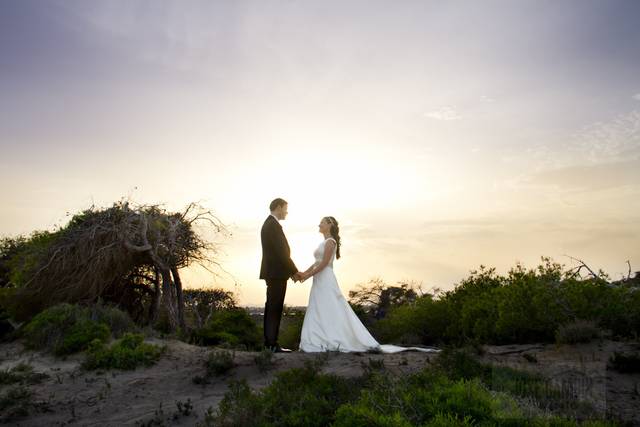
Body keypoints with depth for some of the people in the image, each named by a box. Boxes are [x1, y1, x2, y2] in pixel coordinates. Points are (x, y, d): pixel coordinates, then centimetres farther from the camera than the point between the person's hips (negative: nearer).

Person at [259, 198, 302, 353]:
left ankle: (269, 341, 18)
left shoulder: (269, 224, 17)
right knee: (275, 309, -7)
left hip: (272, 272, 10)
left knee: (271, 308, 12)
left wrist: (291, 271, 14)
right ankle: (272, 344, -4)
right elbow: (281, 252, -20)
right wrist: (294, 271, -11)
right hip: (276, 273, -10)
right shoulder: (273, 225, -15)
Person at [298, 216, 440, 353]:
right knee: (318, 314, 7)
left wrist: (308, 275, -15)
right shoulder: (324, 243, 19)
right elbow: (316, 263, 20)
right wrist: (304, 273, 11)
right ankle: (321, 343, 8)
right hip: (320, 282, 10)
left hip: (326, 281, -10)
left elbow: (324, 263, -18)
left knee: (333, 312, -9)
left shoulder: (330, 241, -10)